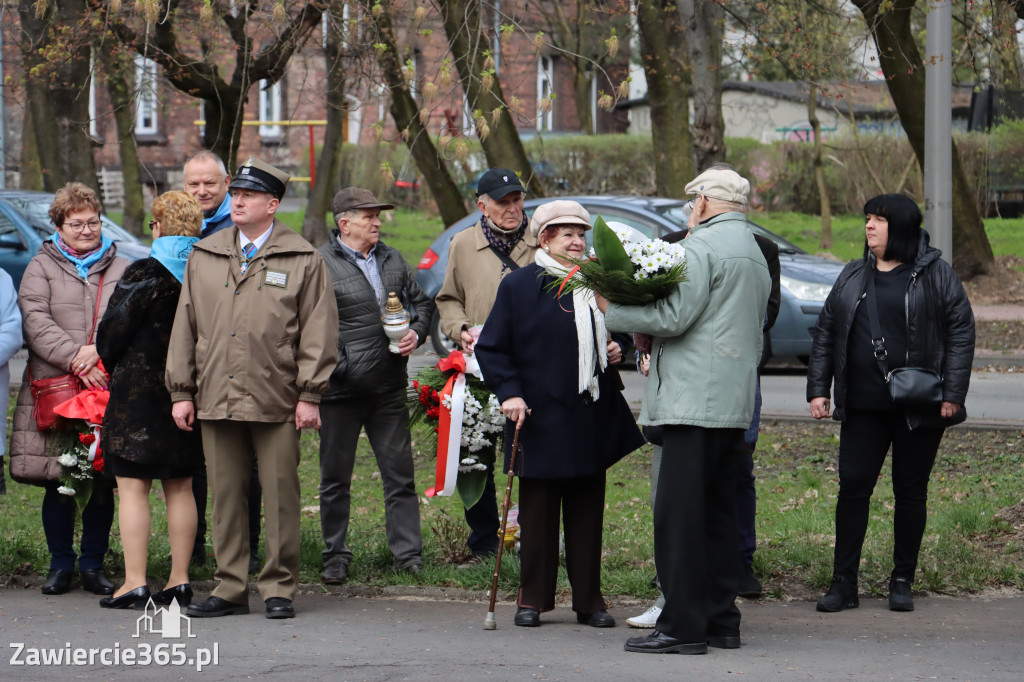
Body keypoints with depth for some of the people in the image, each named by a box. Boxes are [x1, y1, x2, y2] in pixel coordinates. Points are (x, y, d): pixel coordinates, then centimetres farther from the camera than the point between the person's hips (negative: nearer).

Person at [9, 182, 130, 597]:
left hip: (108, 388, 1)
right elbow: (36, 321, -4)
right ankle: (60, 565, 11)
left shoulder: (121, 270, 15)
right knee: (57, 483, 0)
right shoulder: (42, 267, 9)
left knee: (103, 483, 0)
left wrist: (99, 348, -16)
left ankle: (93, 564, 11)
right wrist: (75, 360, -15)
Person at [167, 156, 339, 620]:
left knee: (280, 496, 0)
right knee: (225, 496, 6)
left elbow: (317, 332, 0)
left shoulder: (303, 261, 2)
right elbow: (185, 326, 14)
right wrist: (181, 390, 9)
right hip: (216, 401, 3)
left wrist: (309, 394, -5)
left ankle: (279, 588, 8)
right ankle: (230, 589, 12)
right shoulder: (204, 258, 13)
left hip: (276, 403, -3)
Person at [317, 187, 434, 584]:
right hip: (341, 388, -5)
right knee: (335, 476, 5)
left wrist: (417, 332, 4)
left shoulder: (392, 260, 12)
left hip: (389, 386, 5)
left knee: (400, 472, 4)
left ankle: (408, 553, 9)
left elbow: (421, 302, 23)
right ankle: (335, 556, 15)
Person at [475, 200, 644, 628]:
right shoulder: (518, 286, -2)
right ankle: (532, 599, 11)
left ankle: (589, 600, 12)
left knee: (588, 512, 7)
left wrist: (616, 351, 5)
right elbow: (491, 348, -2)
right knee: (538, 513, 2)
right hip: (541, 416, -4)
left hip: (593, 416, 4)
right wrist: (509, 392, -13)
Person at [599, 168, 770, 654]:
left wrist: (614, 310, -3)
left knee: (679, 512, -9)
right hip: (734, 401, 10)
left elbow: (673, 316, -16)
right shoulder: (754, 255, 23)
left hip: (695, 397, -10)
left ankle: (683, 626, -12)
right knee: (717, 510, 12)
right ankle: (721, 621, 14)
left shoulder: (702, 246, -8)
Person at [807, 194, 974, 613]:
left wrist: (952, 394, -10)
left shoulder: (935, 275, -1)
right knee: (853, 487, -3)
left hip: (919, 407, -3)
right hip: (862, 408, 3)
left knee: (911, 492, 4)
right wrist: (818, 389, 7)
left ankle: (902, 582, 14)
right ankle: (843, 583, 2)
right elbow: (825, 334, 15)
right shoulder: (852, 278, 12)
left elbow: (961, 331, -3)